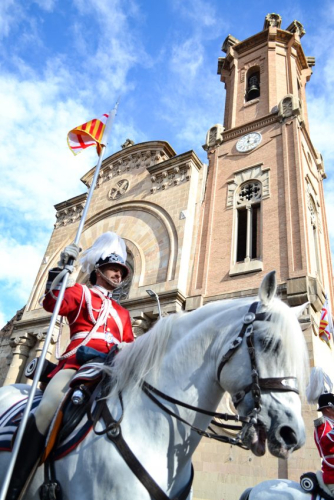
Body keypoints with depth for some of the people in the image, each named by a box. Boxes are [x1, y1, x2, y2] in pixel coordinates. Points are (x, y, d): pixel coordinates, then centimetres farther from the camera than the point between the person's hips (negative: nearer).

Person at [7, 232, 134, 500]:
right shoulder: (81, 292, 15)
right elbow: (52, 303, -5)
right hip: (77, 364, -5)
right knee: (47, 410, -29)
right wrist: (63, 266, -13)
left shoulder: (123, 313, 29)